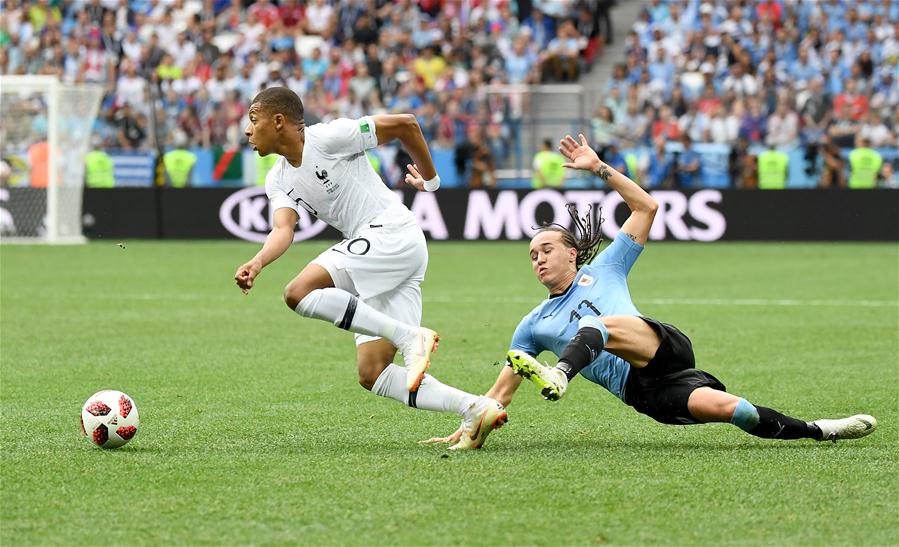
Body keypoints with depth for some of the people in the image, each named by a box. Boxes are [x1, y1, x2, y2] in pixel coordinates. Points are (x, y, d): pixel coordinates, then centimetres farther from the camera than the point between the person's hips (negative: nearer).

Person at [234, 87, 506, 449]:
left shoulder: (327, 137, -8)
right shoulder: (278, 181, 15)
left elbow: (405, 124, -5)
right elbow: (283, 229, -1)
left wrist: (430, 180, 7)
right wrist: (256, 264, -22)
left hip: (393, 233, -9)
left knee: (299, 292, -25)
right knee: (372, 375, -1)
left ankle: (410, 337, -28)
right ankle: (475, 408, -8)